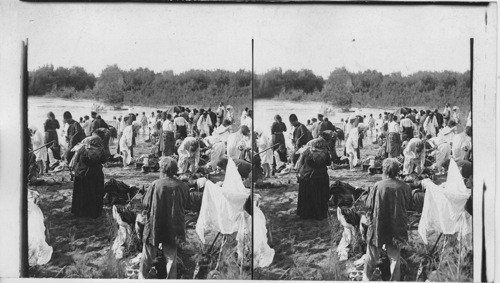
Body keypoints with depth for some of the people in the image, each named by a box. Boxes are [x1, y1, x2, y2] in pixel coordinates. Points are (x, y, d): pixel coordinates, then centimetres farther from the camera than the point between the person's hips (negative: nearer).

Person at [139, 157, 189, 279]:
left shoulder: (156, 185, -17)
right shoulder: (183, 186, -9)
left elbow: (145, 203, -8)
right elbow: (186, 205, 3)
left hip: (155, 226, -2)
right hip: (173, 228, 2)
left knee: (148, 255, 16)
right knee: (171, 256, 15)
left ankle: (142, 276, 28)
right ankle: (171, 278, 21)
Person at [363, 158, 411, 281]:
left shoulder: (378, 186, -17)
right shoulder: (405, 187, -9)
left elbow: (368, 205, -9)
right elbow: (408, 206, 4)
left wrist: (369, 220, 6)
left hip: (378, 226, -1)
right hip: (397, 229, 2)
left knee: (372, 255, 17)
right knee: (395, 257, 17)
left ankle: (366, 277, 31)